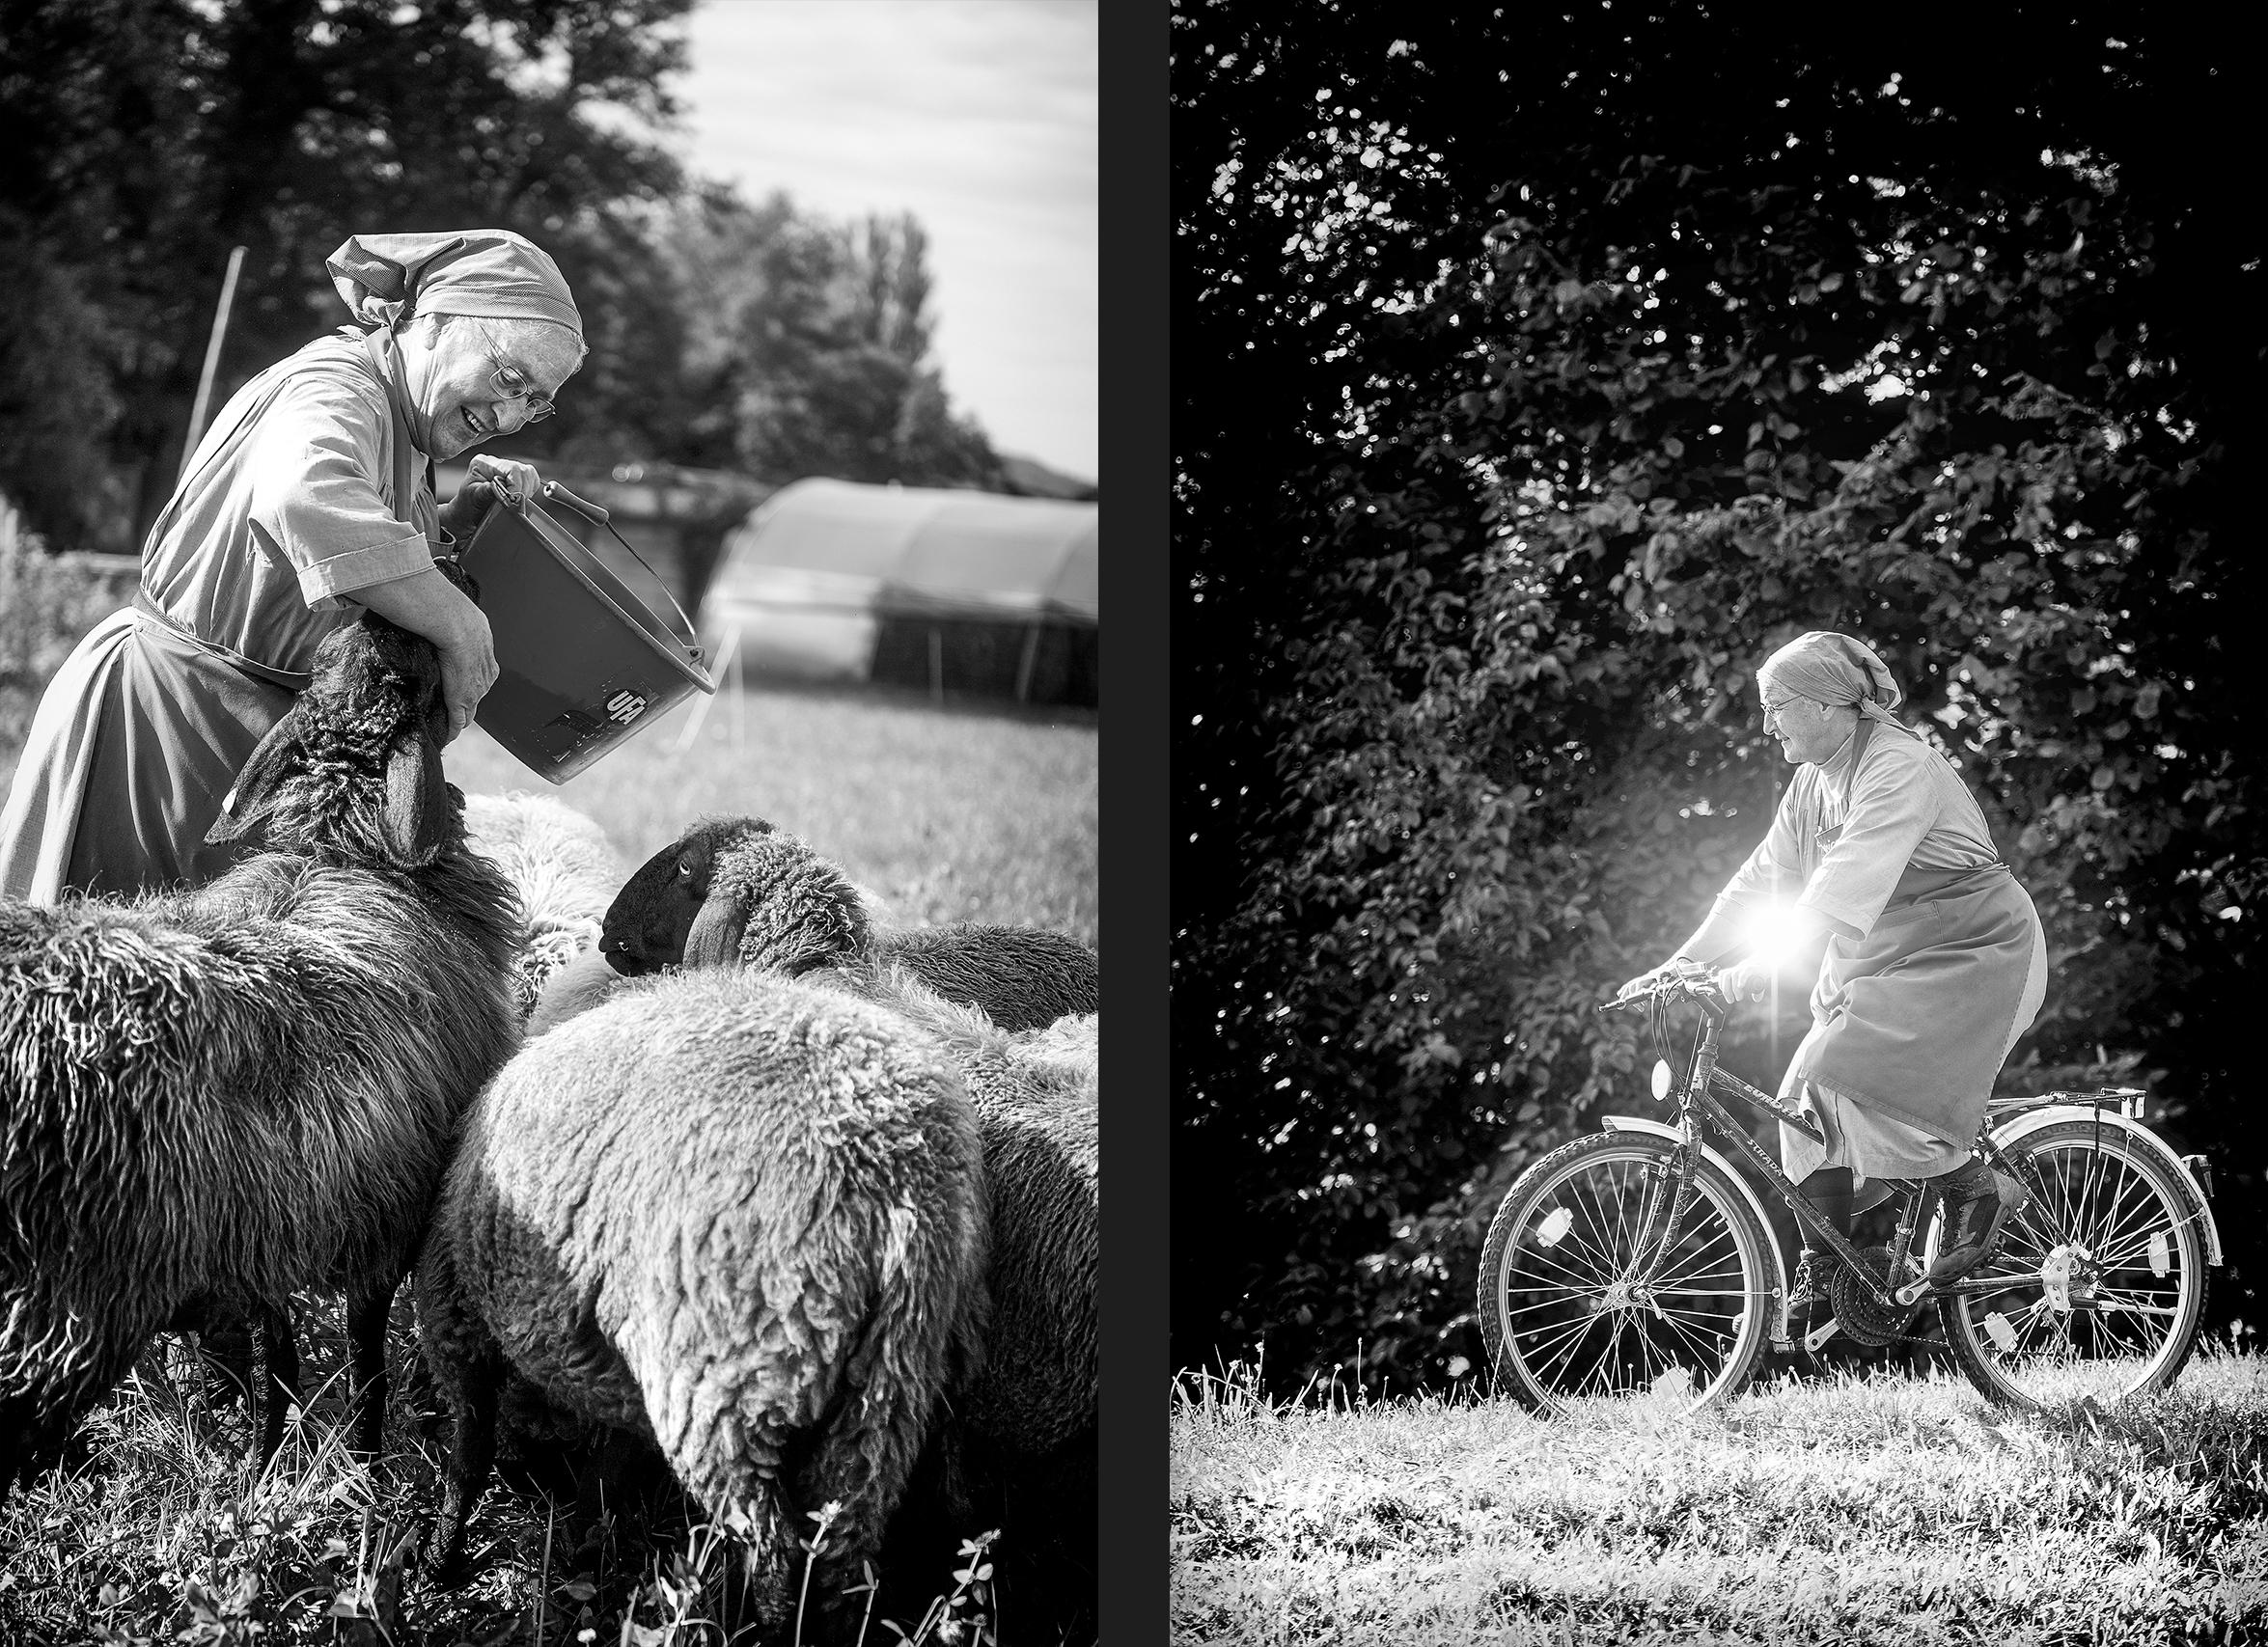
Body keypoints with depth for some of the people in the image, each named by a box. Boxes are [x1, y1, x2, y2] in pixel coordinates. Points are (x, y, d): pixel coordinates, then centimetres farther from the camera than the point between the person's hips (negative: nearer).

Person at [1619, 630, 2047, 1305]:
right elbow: (1761, 879, 8)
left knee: (1838, 1071, -25)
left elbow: (1848, 882, -32)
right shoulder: (1813, 782, 6)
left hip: (1971, 956, -9)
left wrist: (1765, 962, -39)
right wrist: (1682, 962, -1)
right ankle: (1819, 1271, 7)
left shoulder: (1899, 768, -22)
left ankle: (1976, 1186, -9)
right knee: (1805, 1097, -1)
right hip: (1880, 960, 9)